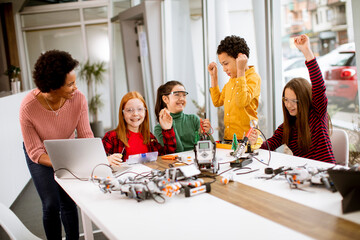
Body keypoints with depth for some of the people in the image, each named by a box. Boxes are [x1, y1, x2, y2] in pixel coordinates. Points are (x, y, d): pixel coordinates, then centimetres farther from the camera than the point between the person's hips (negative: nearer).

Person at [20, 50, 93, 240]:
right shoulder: (28, 107, -32)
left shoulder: (78, 99, -27)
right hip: (39, 157, -2)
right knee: (51, 204, -4)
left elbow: (86, 136, -18)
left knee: (68, 202, 0)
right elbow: (35, 152, -25)